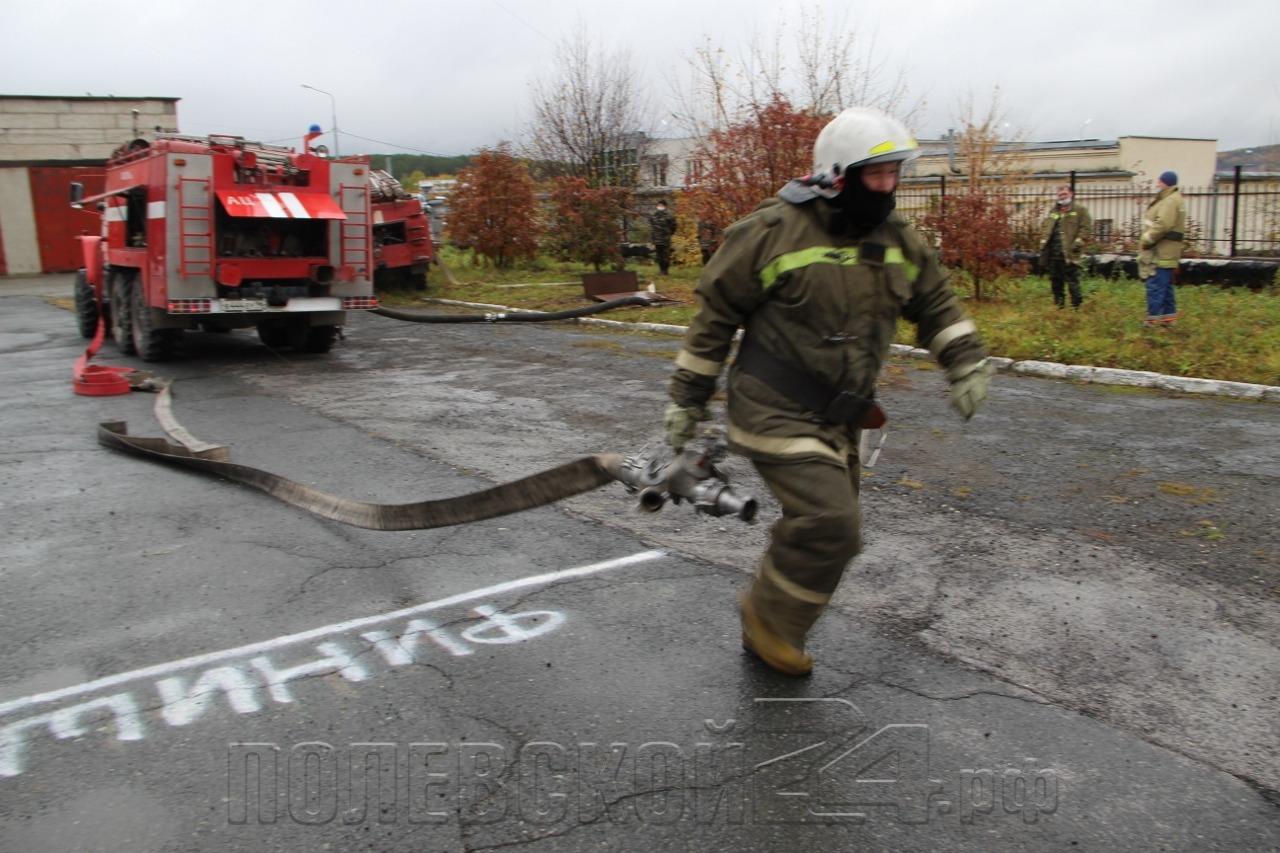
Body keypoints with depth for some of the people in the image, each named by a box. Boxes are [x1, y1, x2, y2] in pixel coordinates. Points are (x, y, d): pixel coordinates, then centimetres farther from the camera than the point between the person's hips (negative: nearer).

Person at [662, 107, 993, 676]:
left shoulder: (897, 239, 5)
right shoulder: (775, 230, -14)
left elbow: (934, 303, 18)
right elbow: (716, 311, -7)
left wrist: (967, 362, 2)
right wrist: (687, 399, -4)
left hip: (839, 420, 8)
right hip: (777, 413, -7)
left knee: (824, 532, 14)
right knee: (829, 525, -17)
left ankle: (766, 634, 36)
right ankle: (769, 618, 9)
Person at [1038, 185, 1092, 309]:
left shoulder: (1080, 210, 1)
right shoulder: (1053, 211, 20)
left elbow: (1086, 228, -7)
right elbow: (1045, 227, 23)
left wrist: (1077, 243, -16)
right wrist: (1043, 241, 8)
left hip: (1069, 253, -6)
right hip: (1053, 253, 7)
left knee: (1072, 280, -8)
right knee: (1055, 280, 13)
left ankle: (1076, 306, -3)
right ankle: (1059, 304, 24)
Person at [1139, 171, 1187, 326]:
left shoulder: (1170, 201, -15)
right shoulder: (1167, 199, 19)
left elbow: (1163, 225, -26)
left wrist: (1147, 239, -16)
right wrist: (1148, 239, 13)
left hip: (1162, 252, -11)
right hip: (1162, 251, 11)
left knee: (1155, 285, -9)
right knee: (1165, 285, 16)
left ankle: (1153, 318, -7)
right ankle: (1169, 316, 23)